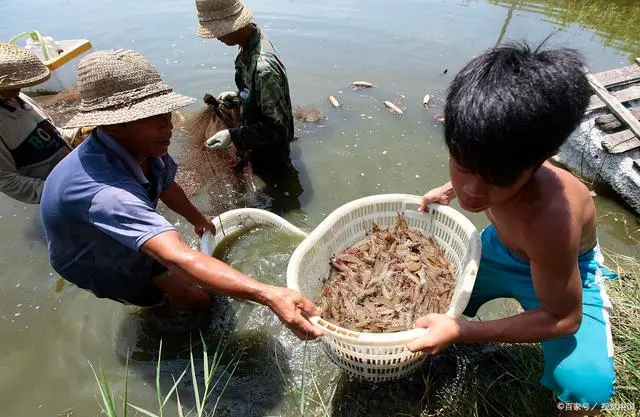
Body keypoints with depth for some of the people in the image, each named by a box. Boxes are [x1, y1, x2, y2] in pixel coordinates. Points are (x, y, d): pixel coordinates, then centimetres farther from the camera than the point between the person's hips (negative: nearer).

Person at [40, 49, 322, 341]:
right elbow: (178, 257, -58)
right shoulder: (104, 190, -47)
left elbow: (167, 187, -1)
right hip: (101, 265, -6)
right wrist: (268, 296, -65)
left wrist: (198, 219, 14)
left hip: (137, 241, 6)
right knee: (198, 298, 1)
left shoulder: (144, 147, -23)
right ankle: (158, 304, 32)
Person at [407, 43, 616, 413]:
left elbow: (564, 318, -29)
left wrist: (463, 331, -37)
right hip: (500, 249, 5)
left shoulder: (549, 220, -43)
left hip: (564, 270, -4)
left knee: (585, 384, -25)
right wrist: (451, 188, -7)